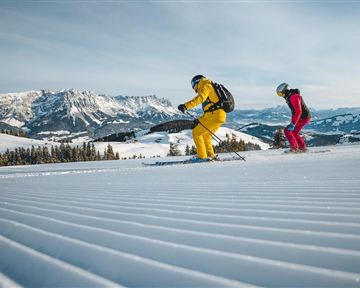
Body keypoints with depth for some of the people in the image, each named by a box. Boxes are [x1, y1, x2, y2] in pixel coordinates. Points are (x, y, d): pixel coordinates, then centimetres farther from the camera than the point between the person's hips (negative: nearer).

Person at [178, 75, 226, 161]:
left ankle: (202, 156, -6)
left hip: (214, 115, -10)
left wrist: (185, 106, -30)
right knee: (205, 135, 22)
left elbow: (200, 98, -21)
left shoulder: (206, 86, 0)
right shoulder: (211, 89, 30)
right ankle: (210, 155, 21)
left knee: (196, 133, -4)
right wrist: (200, 120, 29)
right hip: (220, 116, 10)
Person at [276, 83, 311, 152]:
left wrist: (293, 124, -28)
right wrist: (292, 122, 25)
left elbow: (298, 111, -26)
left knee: (287, 130, -7)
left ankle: (294, 148, -8)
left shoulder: (294, 96, -19)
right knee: (294, 133, 17)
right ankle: (303, 148, 19)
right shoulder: (290, 97, 14)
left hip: (303, 118, -10)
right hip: (304, 117, 10)